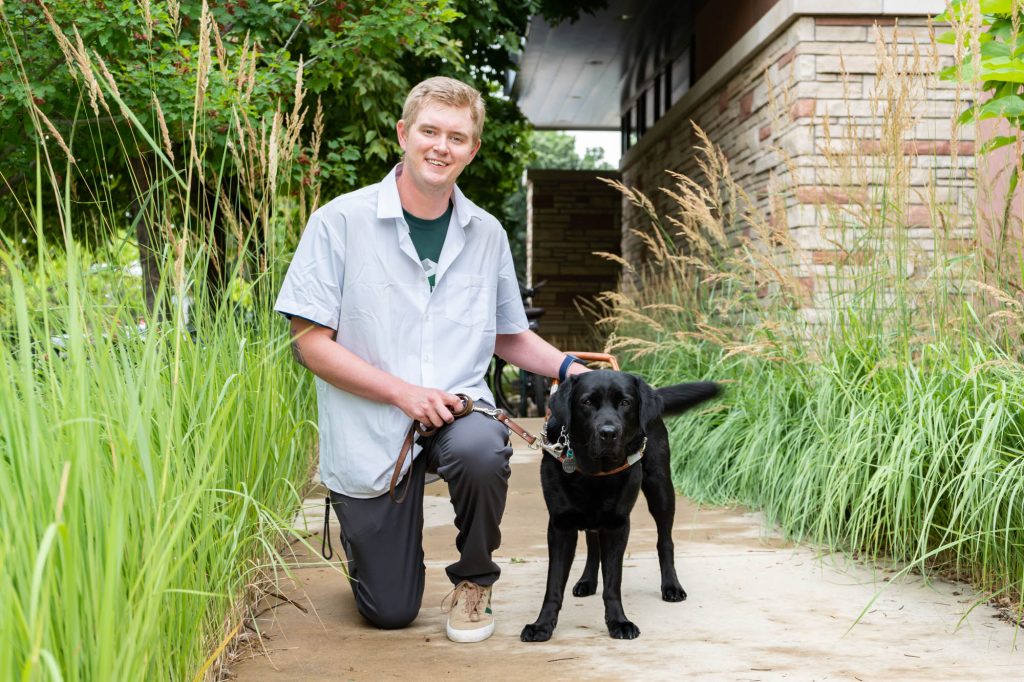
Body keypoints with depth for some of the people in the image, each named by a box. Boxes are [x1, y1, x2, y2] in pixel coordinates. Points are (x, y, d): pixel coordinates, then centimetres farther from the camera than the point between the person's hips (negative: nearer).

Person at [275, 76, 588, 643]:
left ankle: (473, 581, -4)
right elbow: (310, 342, -10)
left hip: (459, 409, 2)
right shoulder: (340, 222, -7)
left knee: (481, 449, -36)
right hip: (369, 432, -2)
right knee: (390, 613, 1)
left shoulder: (486, 234, 5)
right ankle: (362, 528, 39)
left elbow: (508, 335, 17)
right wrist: (403, 392, -19)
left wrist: (568, 367, -2)